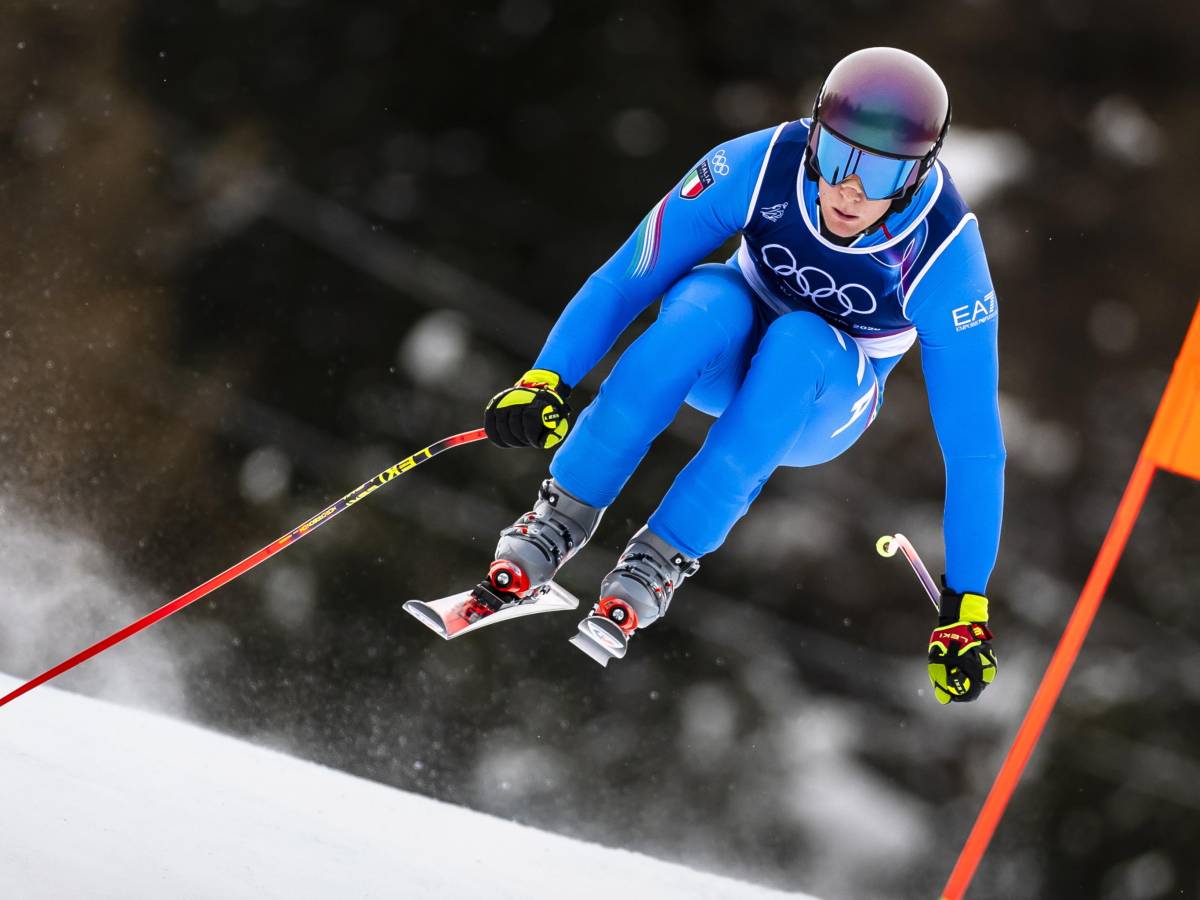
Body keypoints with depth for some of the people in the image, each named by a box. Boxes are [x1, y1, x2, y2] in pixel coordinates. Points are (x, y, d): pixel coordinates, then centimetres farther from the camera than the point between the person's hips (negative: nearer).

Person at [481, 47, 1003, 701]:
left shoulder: (946, 258, -29)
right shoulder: (762, 167, -27)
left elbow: (974, 445, -23)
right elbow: (624, 281, -21)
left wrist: (965, 605, -23)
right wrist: (546, 379, -35)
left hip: (825, 405, -1)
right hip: (723, 359, 1)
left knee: (799, 343, -37)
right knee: (712, 300, -35)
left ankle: (662, 559, -31)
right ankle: (562, 516, -28)